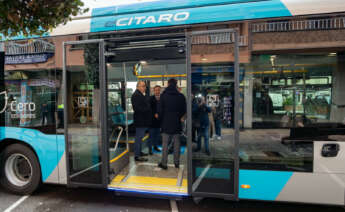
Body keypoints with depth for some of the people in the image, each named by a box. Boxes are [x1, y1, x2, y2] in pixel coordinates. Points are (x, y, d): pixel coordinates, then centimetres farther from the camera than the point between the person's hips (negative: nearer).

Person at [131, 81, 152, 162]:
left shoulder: (144, 95, 17)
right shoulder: (136, 95, -15)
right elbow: (137, 108, -23)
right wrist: (147, 109, -16)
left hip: (144, 120, 10)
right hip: (140, 120, -10)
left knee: (140, 137, 18)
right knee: (139, 137, -4)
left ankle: (139, 152, 31)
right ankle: (137, 156, 4)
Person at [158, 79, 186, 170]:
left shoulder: (163, 95, -5)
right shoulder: (181, 96, 0)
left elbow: (160, 110, -4)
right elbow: (184, 110, 3)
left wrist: (161, 119, 9)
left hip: (166, 123, -2)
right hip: (177, 123, 2)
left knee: (165, 143, 4)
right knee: (176, 143, 10)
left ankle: (164, 163, 9)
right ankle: (177, 162, 19)